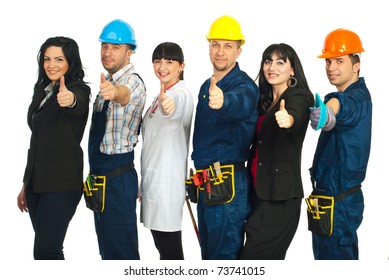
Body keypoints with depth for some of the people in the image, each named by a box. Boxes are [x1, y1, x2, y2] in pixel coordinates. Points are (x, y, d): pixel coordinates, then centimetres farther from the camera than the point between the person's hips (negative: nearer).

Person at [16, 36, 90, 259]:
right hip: (37, 181, 7)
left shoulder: (78, 90, -9)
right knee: (51, 250, 11)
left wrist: (70, 101, -60)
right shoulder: (42, 91, 13)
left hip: (62, 182, -7)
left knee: (44, 253, -14)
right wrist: (26, 184, 20)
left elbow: (79, 105, -36)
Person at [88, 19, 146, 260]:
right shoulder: (109, 83, 12)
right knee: (107, 249, 19)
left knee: (122, 251, -3)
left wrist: (114, 92, -64)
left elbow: (125, 94, -43)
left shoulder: (133, 82, -17)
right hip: (100, 175, 9)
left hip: (118, 178, -9)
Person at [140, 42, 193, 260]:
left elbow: (175, 104, -41)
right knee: (163, 243, 15)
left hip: (167, 181, -9)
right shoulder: (164, 95, 16)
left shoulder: (182, 94, -14)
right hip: (154, 178, 9)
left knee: (169, 244, -6)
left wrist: (169, 104, -63)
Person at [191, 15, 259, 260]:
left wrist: (223, 101, -61)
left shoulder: (244, 85, -13)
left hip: (229, 184, -9)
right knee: (208, 252, 18)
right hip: (206, 183, 9)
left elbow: (240, 104, -38)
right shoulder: (206, 86, 14)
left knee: (224, 255, -4)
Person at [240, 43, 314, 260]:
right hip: (258, 190, 8)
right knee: (270, 258, 12)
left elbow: (296, 114, -32)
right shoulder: (265, 100, 15)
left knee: (253, 258, -10)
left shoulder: (299, 96, -8)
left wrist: (288, 119, -54)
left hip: (281, 196, -8)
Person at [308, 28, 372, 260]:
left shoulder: (357, 98, -23)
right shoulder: (354, 95, 15)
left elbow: (342, 104, -45)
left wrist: (327, 111, -67)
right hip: (328, 194, 10)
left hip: (339, 201, -10)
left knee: (335, 257, -3)